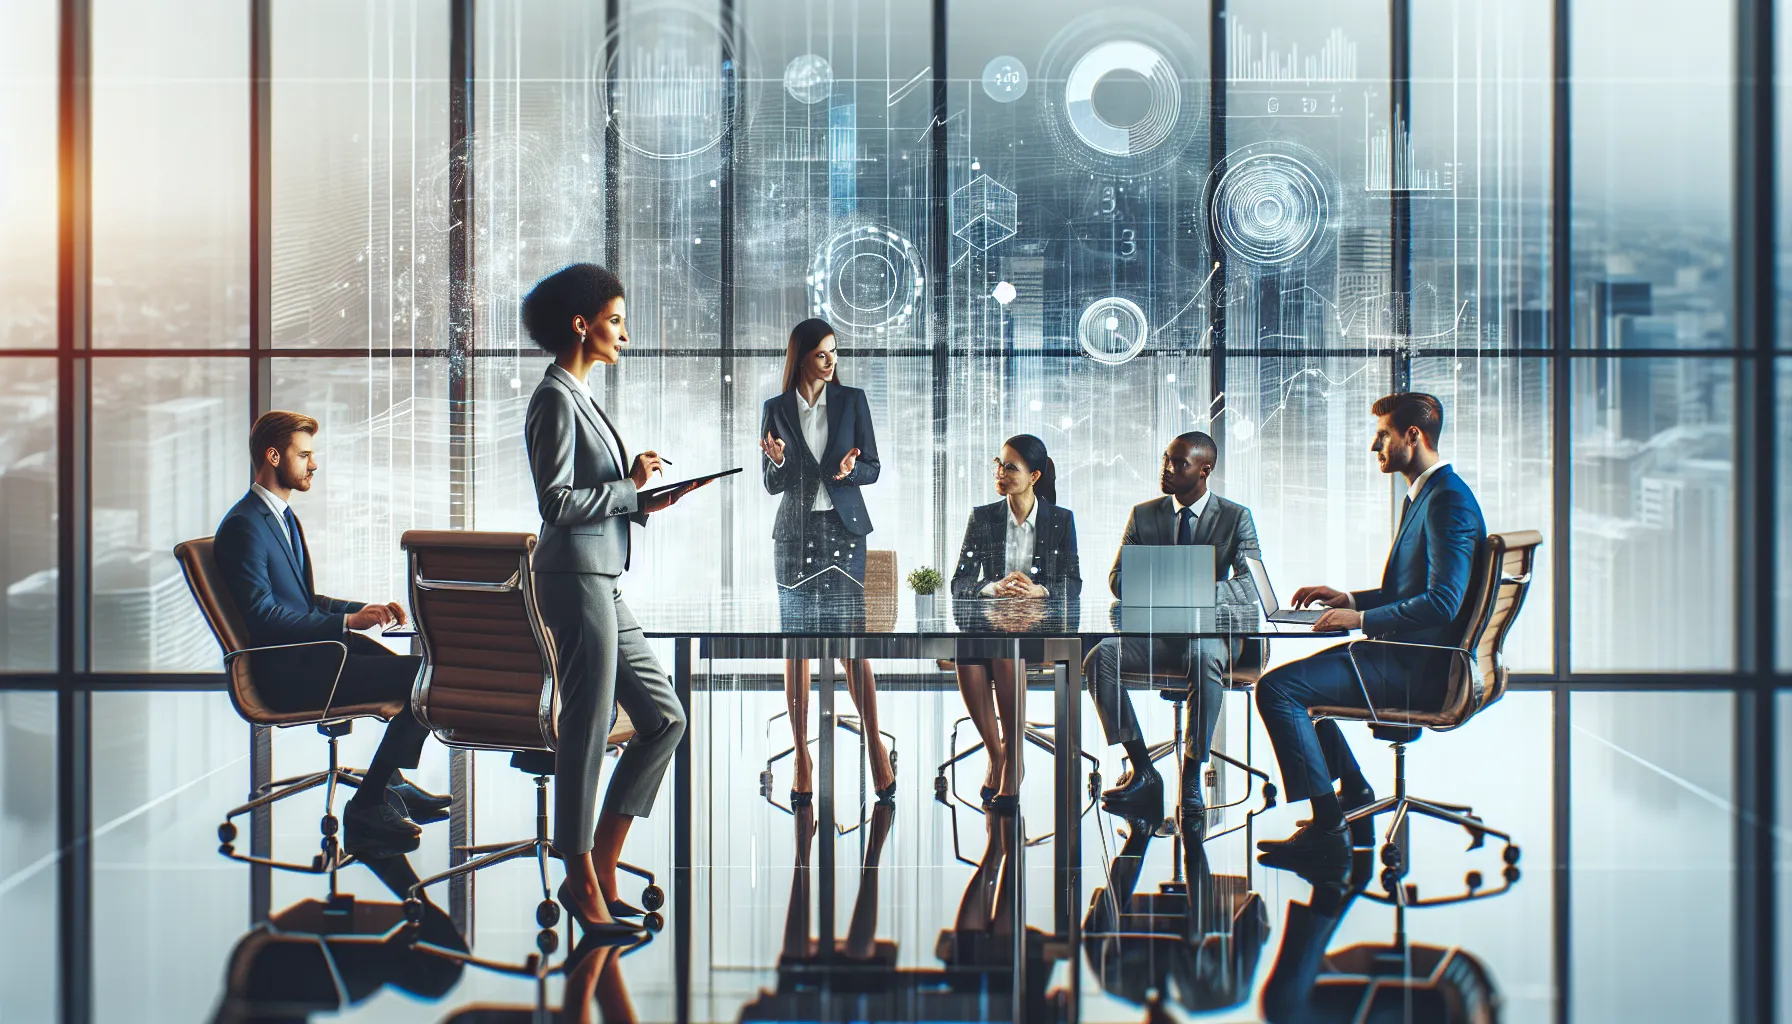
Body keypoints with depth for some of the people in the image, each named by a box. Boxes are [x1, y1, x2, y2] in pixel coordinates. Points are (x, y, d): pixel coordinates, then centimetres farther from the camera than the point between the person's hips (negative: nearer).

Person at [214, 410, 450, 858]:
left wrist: (369, 610, 9)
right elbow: (261, 616, -22)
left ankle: (390, 784, 15)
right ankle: (367, 809, -14)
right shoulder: (244, 526, -13)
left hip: (310, 656, 10)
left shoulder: (282, 516, 19)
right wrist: (347, 621, -24)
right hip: (290, 674, -10)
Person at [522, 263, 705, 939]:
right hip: (575, 577, -10)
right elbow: (556, 499, -18)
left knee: (663, 719, 11)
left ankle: (601, 863, 16)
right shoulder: (555, 398, -10)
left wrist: (643, 501, 6)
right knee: (587, 729, -4)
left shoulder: (580, 397, 20)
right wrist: (629, 487, -9)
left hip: (603, 580, 10)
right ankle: (582, 882, 6)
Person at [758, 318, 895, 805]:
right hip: (795, 534, 1)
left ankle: (875, 744, 3)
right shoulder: (776, 409, 5)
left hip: (843, 531, -1)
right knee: (796, 649, 2)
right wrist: (777, 461, -15)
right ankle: (801, 756, 8)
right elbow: (772, 485, 6)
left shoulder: (852, 400, 5)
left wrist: (851, 470, -15)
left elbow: (873, 467, 6)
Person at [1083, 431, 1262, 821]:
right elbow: (1118, 577, 9)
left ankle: (1192, 774, -31)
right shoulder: (1143, 515, 12)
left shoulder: (1236, 517, 4)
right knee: (1099, 659, -26)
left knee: (1205, 660, -39)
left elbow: (1251, 583, -8)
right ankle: (1141, 770, -21)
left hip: (1209, 630, -3)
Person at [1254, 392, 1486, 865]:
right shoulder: (1420, 496, 17)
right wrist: (1349, 600, 11)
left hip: (1417, 667, -11)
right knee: (1293, 678, 25)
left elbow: (1443, 602, -27)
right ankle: (1354, 791, 28)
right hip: (1400, 652, 11)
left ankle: (1327, 828, -15)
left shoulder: (1449, 500, -17)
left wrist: (1362, 619, -24)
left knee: (1276, 688, -20)